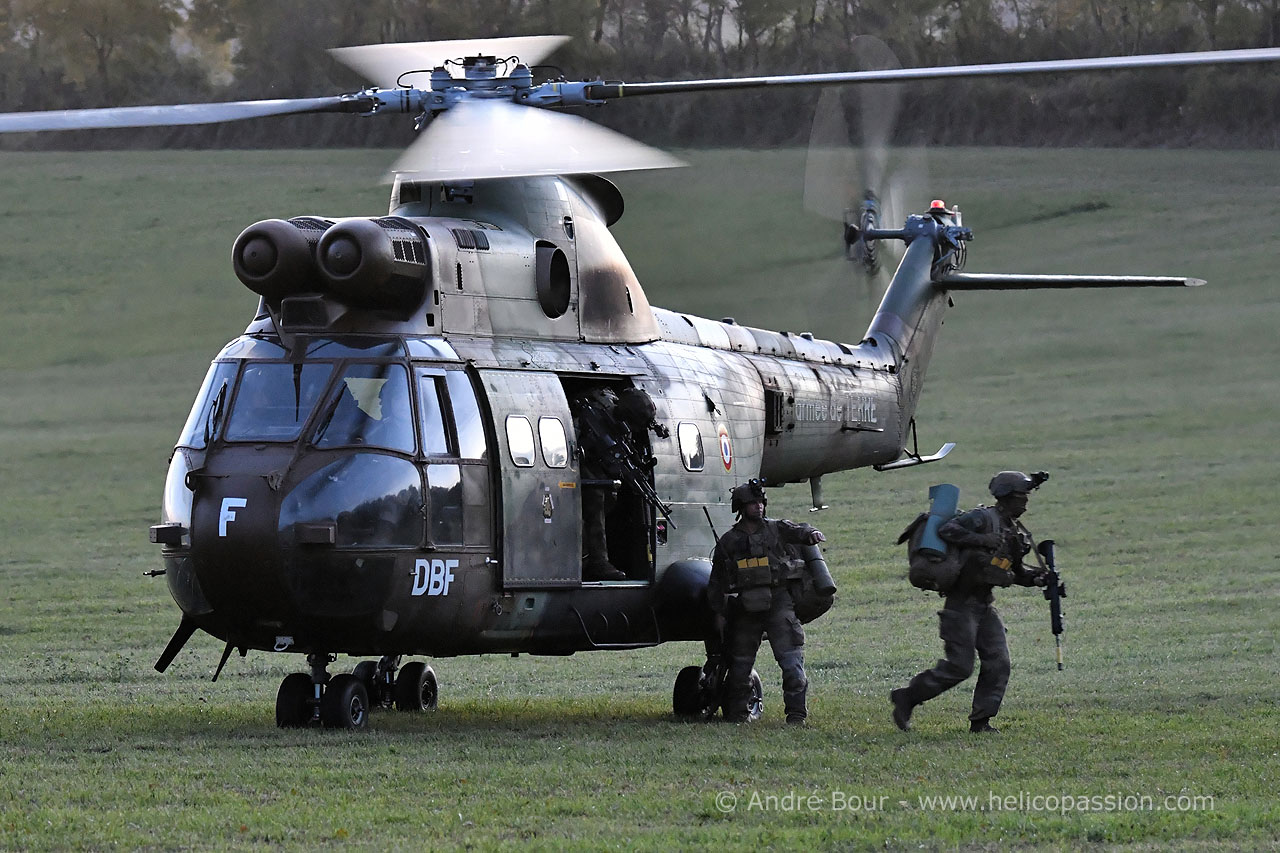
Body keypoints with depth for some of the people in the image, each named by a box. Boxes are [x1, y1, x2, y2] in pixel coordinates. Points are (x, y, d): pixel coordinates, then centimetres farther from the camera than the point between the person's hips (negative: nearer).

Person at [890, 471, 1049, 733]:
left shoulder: (1015, 532, 14)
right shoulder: (983, 519, -13)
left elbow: (1015, 572, 22)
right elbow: (947, 530, -24)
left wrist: (1036, 577, 3)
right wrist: (981, 540, -30)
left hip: (985, 605, 9)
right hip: (962, 604, -9)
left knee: (998, 663, -1)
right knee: (959, 667, -8)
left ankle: (981, 721, 4)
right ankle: (906, 697, 6)